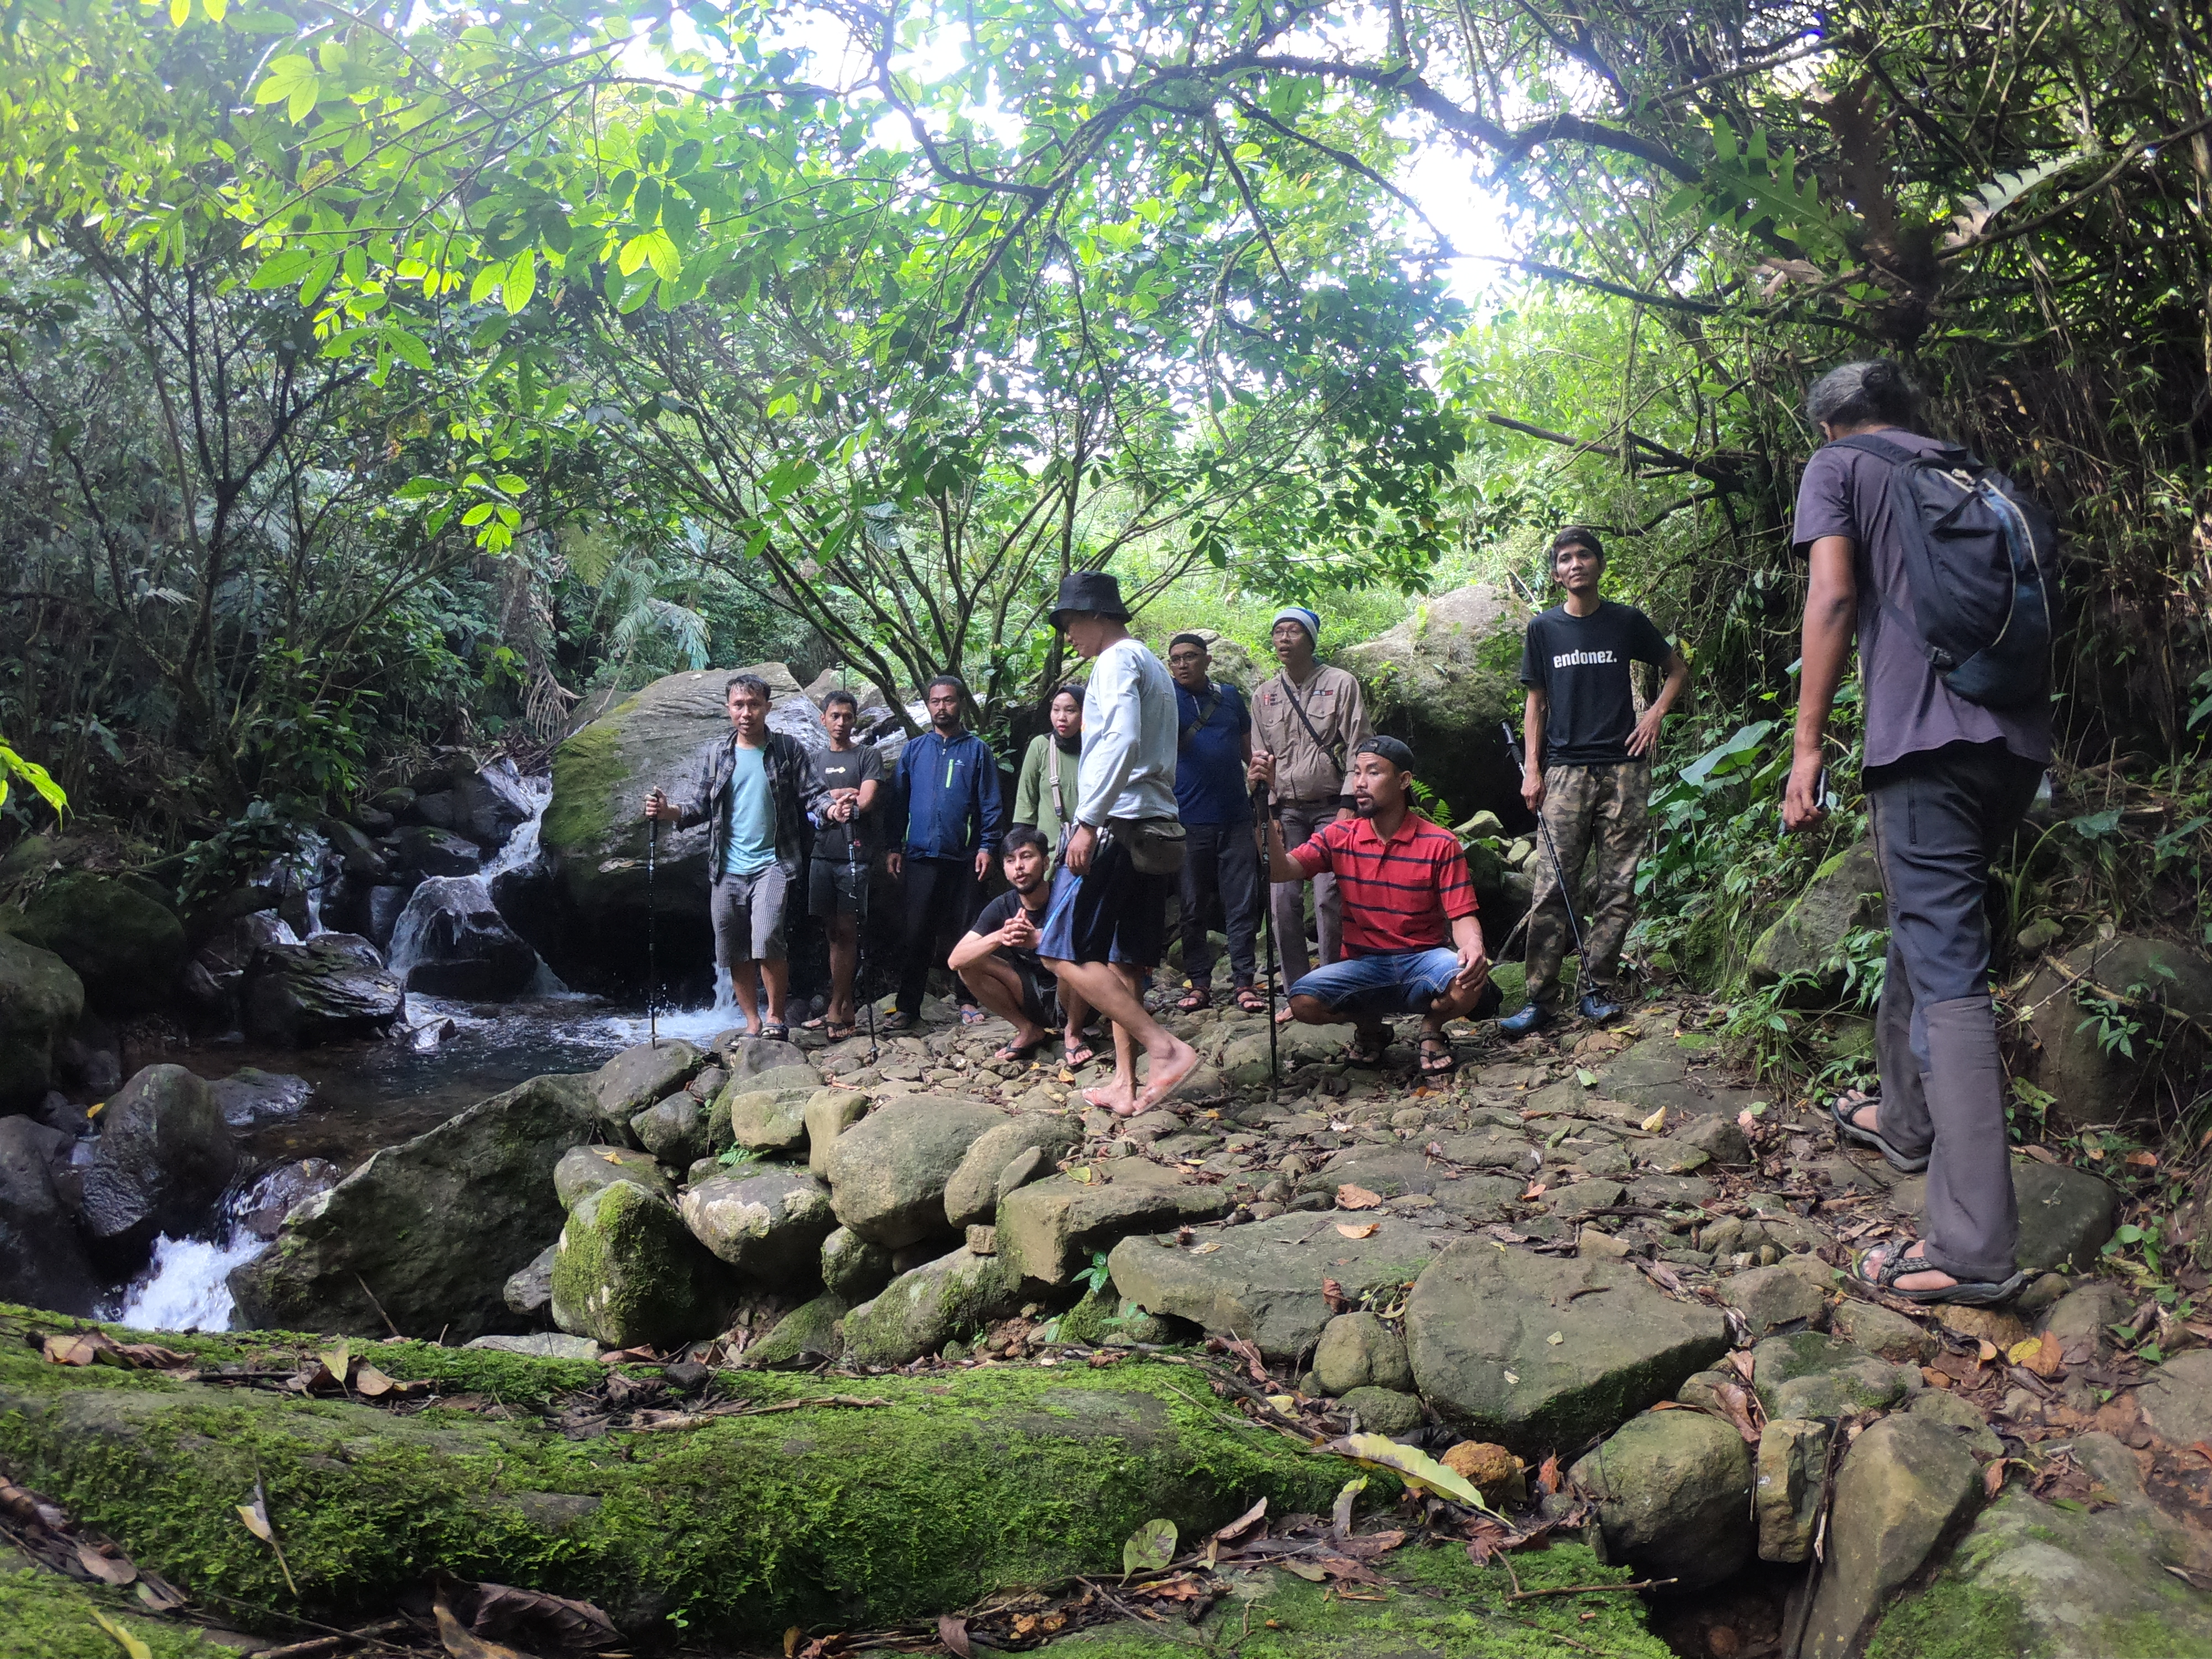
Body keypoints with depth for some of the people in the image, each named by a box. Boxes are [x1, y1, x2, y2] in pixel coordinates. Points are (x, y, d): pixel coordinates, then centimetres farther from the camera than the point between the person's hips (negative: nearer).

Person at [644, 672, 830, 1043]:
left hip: (772, 864, -4)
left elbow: (813, 794, -3)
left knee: (767, 942, -20)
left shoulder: (788, 750, 2)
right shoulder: (717, 755, 10)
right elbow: (700, 807, 10)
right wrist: (669, 812, -9)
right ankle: (753, 1024, 22)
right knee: (735, 954, 8)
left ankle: (775, 1018, -2)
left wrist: (832, 809, -25)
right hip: (727, 870, 4)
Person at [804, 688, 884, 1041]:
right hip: (822, 853, 4)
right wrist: (842, 796, -6)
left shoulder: (868, 756, 7)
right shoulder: (815, 759, 18)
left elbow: (866, 802, -5)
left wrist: (829, 802, -2)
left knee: (846, 931, -6)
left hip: (855, 853, -4)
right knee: (833, 932, 3)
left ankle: (836, 1010, -6)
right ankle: (846, 1006, 7)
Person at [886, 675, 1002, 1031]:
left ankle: (968, 1000, 15)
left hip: (965, 857, -1)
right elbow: (900, 799, 12)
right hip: (921, 855, 1)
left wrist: (987, 846, -8)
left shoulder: (977, 750, 5)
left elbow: (990, 803, 2)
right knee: (916, 934, 0)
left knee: (967, 932, 5)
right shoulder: (913, 751, 11)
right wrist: (894, 848, 6)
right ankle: (908, 1008, 3)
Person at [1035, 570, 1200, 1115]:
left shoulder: (1118, 660, -7)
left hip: (1116, 824, -10)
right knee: (1120, 963, 10)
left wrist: (1088, 821, -25)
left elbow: (1121, 741, -23)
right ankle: (1126, 1084, 9)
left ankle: (1166, 1047, -21)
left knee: (1065, 954, -12)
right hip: (1155, 827, 10)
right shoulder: (1155, 667, 24)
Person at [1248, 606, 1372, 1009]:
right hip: (1285, 810, 4)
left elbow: (1359, 748, -3)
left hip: (1331, 807, -4)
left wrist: (1348, 807, -11)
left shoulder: (1340, 685, 1)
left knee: (1328, 899, -11)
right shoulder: (1264, 696, 13)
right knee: (1283, 900, -4)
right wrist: (1268, 813, 7)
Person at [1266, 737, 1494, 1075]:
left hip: (1424, 960, -1)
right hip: (1363, 965, 2)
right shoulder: (1339, 837, 3)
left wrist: (1473, 947, -30)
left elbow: (1462, 916, -7)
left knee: (1468, 986, -35)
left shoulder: (1440, 844, -4)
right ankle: (1369, 1026, 8)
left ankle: (1431, 1028, 4)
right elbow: (1281, 870, -10)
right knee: (1303, 1000, -27)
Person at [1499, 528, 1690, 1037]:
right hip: (1565, 771, 0)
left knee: (1616, 888, -1)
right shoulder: (1544, 629, 10)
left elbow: (1678, 669, 20)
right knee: (1553, 888, -7)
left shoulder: (1627, 622, 8)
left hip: (1623, 769, 1)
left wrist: (1655, 713, 4)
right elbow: (1536, 705, 12)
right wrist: (1532, 770, 3)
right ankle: (1540, 997, -6)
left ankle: (1597, 989, 6)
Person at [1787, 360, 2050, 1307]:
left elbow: (1833, 598, -7)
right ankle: (1905, 1117, 38)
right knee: (1927, 927, 24)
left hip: (1924, 735, -7)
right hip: (2019, 737, 7)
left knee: (1948, 974, -12)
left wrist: (1808, 746, -7)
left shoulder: (1836, 466, 7)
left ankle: (1975, 1245, -16)